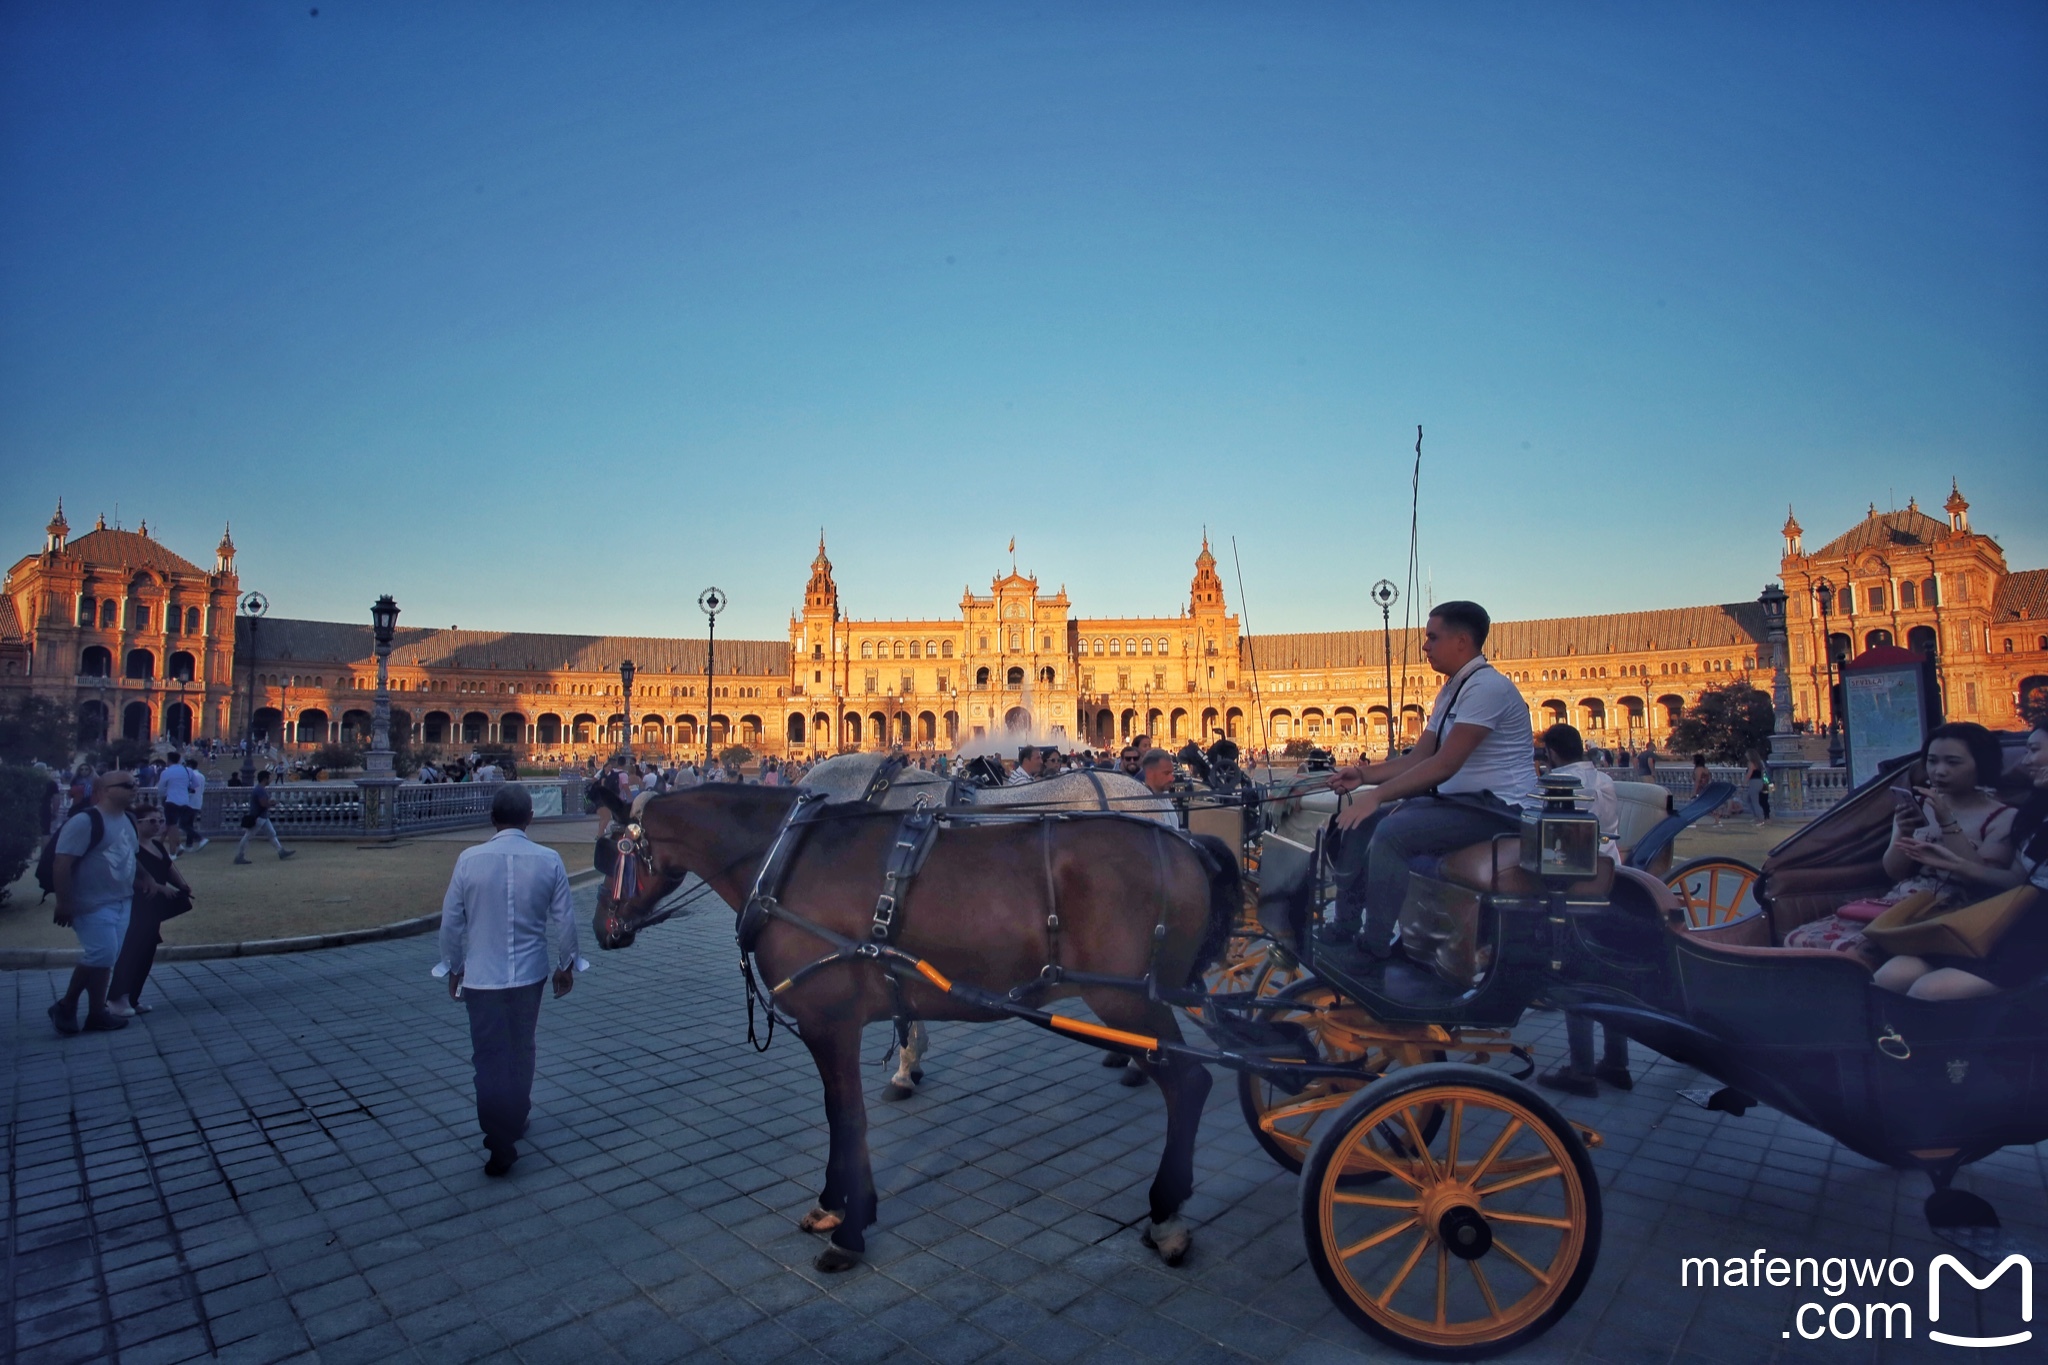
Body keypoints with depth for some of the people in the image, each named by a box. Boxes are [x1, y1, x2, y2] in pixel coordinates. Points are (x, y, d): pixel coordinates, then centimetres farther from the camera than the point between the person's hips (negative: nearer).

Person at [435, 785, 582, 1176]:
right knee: (521, 1050, 19)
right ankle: (515, 1120, 35)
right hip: (529, 973, 1)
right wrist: (566, 964, 10)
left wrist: (453, 967, 12)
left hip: (481, 975, -1)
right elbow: (563, 920, -4)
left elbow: (452, 920, -3)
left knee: (489, 1056, 7)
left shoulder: (470, 859, -10)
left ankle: (500, 1143, 3)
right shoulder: (549, 860, -9)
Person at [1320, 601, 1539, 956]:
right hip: (1457, 799, 10)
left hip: (1497, 807, -10)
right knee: (1360, 822, 1)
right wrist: (1363, 774, -3)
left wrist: (1376, 796, -24)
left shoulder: (1486, 686, -17)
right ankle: (1345, 926, 5)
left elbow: (1444, 764, -25)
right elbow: (1416, 758, 11)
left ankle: (1375, 946, -15)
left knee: (1391, 831, -28)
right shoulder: (1452, 689, 13)